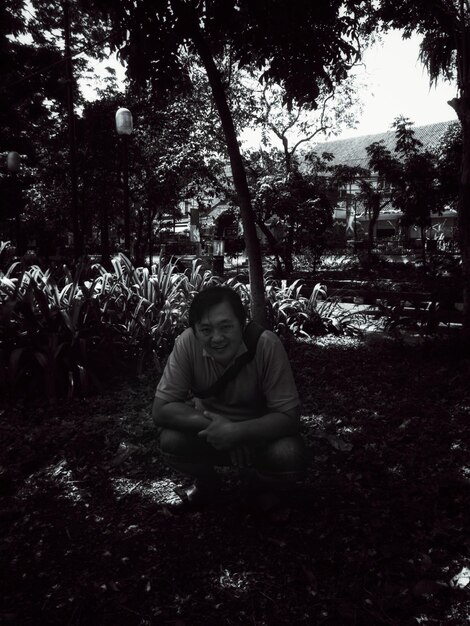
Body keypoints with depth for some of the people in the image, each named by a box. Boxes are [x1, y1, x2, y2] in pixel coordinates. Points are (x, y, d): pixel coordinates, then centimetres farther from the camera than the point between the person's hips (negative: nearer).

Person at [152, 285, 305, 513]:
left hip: (259, 432, -1)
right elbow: (161, 410, -21)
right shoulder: (187, 344, -23)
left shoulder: (267, 345, -28)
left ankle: (268, 488, 8)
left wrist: (237, 431, -41)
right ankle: (206, 483, 9)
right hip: (212, 428, 2)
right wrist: (213, 426, -35)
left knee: (288, 456, -30)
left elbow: (289, 416, -26)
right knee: (170, 440, -26)